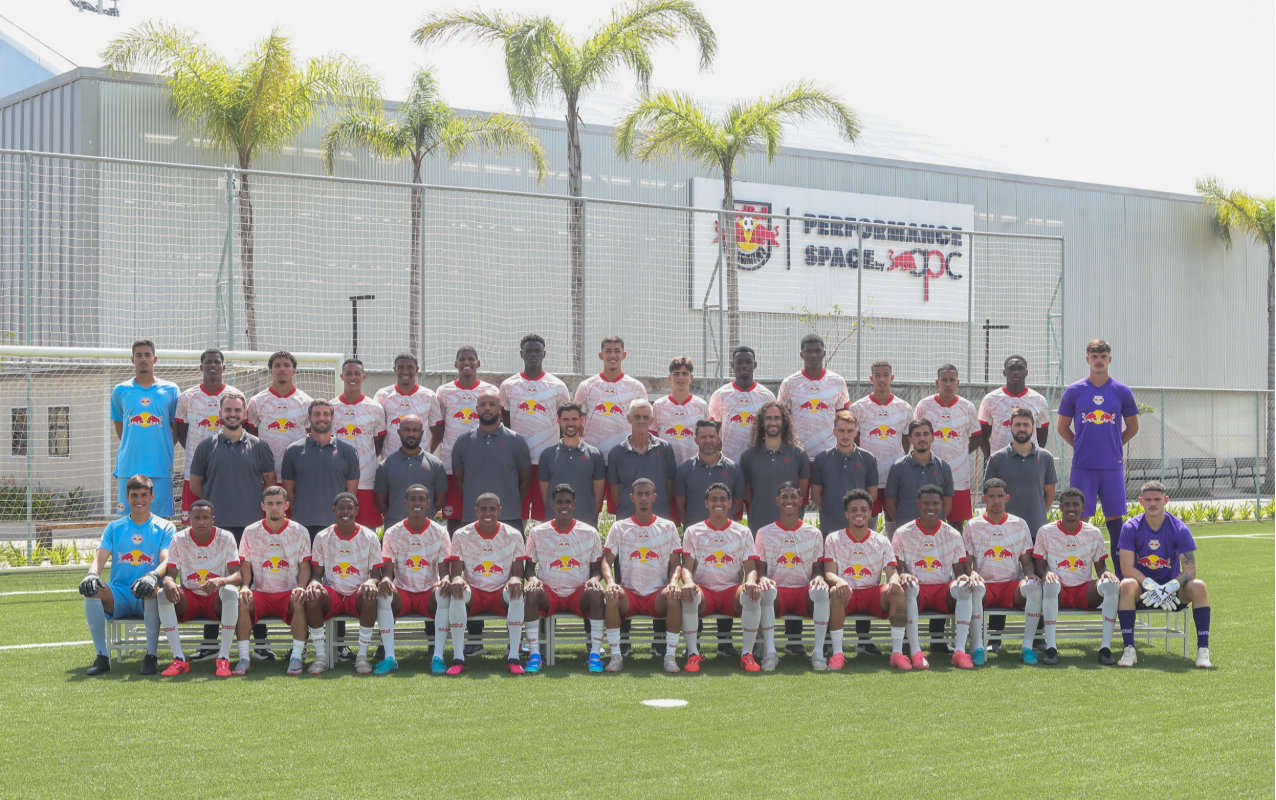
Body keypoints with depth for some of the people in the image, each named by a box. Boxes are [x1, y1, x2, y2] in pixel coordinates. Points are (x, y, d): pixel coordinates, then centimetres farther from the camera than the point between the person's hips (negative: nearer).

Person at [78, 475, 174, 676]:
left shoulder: (165, 528, 9)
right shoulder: (114, 527, 16)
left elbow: (166, 561, -7)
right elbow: (100, 558, 3)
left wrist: (153, 576, -31)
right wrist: (92, 574, -22)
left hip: (147, 599, -3)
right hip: (118, 598, 3)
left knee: (151, 589, -38)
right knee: (91, 588, -29)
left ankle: (151, 656, -24)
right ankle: (102, 657, -19)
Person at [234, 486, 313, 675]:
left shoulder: (299, 531, 4)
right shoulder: (251, 532, 6)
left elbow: (304, 566, 3)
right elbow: (245, 566, 6)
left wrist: (301, 587, -16)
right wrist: (245, 586, -15)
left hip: (289, 592, -1)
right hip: (260, 592, 1)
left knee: (299, 602, -35)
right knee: (242, 602, -31)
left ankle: (296, 657, -27)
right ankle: (244, 658, -25)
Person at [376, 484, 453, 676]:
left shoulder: (440, 533, 2)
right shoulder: (392, 533, 3)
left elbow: (444, 571, -2)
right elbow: (388, 570, -2)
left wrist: (444, 580, -27)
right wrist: (386, 580, -27)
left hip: (429, 592, 0)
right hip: (402, 594, 1)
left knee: (444, 593, -34)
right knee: (383, 594, -32)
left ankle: (438, 658, -36)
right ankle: (389, 658, -36)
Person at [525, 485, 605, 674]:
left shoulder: (590, 533, 6)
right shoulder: (538, 533, 5)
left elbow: (597, 566, 8)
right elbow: (529, 566, 7)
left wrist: (594, 579, -16)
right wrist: (533, 578, -17)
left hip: (579, 594, 0)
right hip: (549, 594, 0)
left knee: (596, 592, -33)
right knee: (531, 592, -34)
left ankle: (595, 654, -29)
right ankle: (534, 654, -29)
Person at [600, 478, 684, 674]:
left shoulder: (668, 527, 11)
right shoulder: (619, 527, 10)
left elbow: (676, 563, 6)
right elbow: (607, 561, 3)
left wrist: (673, 582, -17)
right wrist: (610, 582, -20)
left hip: (658, 594, 0)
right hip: (629, 594, 0)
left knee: (674, 597, -35)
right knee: (611, 596, -34)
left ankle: (670, 656, -23)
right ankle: (616, 655, -24)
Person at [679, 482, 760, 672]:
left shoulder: (743, 532, 12)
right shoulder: (693, 532, 10)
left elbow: (751, 567, 4)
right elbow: (687, 566, 2)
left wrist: (751, 582, -21)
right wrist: (688, 582, -23)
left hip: (732, 591, 1)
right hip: (704, 589, -1)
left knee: (753, 594, -33)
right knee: (688, 595, -36)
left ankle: (747, 654, -24)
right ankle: (693, 654, -27)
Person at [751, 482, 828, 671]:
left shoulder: (813, 533, 12)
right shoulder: (764, 533, 10)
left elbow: (817, 568, 10)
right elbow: (760, 569, 7)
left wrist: (818, 578, -15)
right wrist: (762, 579, -18)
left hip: (804, 591, 1)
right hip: (777, 592, -1)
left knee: (821, 591, -34)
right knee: (766, 590, -37)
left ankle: (818, 653, -31)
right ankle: (770, 653, -35)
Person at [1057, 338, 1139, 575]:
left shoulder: (1122, 391, 4)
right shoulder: (1074, 391, 3)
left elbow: (1133, 427, 15)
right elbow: (1063, 427, 11)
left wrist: (1114, 446, 9)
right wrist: (1082, 447, 6)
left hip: (1112, 466, 1)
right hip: (1083, 467, 0)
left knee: (1115, 520, 3)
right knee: (1080, 519, -1)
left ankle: (1121, 576, 9)